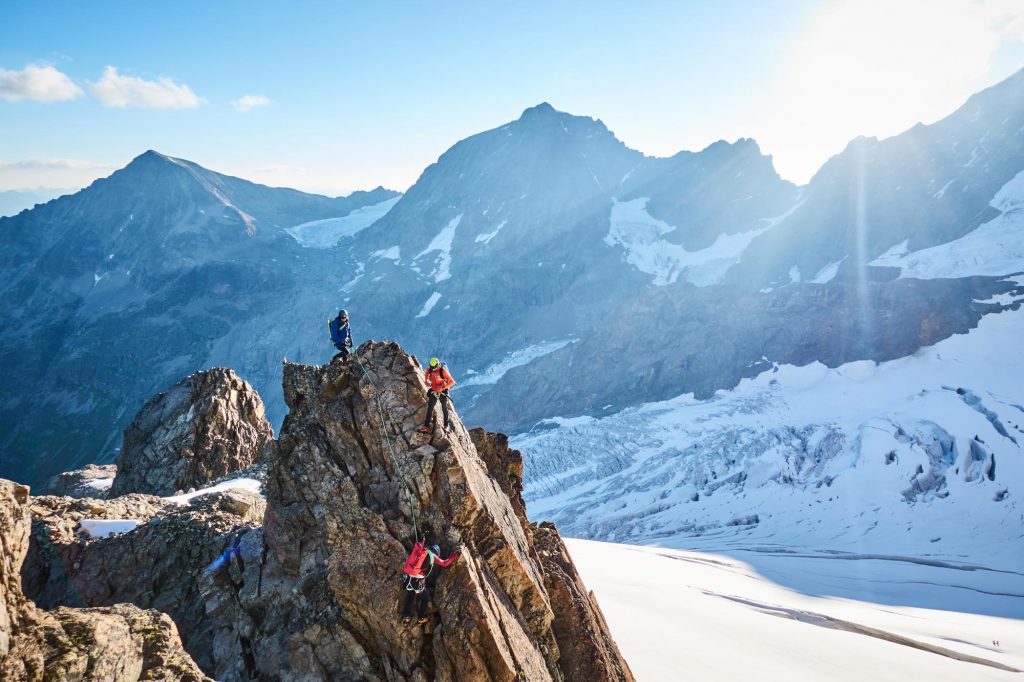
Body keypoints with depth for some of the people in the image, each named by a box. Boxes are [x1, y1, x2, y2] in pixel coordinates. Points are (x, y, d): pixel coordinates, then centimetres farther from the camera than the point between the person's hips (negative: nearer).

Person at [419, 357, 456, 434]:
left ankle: (447, 425, 21)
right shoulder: (430, 370, -10)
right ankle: (427, 425, -3)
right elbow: (426, 376, 16)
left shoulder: (443, 371, -25)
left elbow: (452, 382, -24)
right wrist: (427, 381, -4)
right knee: (430, 407, -3)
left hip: (443, 391, -4)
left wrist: (443, 387, -32)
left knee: (444, 408, 5)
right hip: (434, 390, 4)